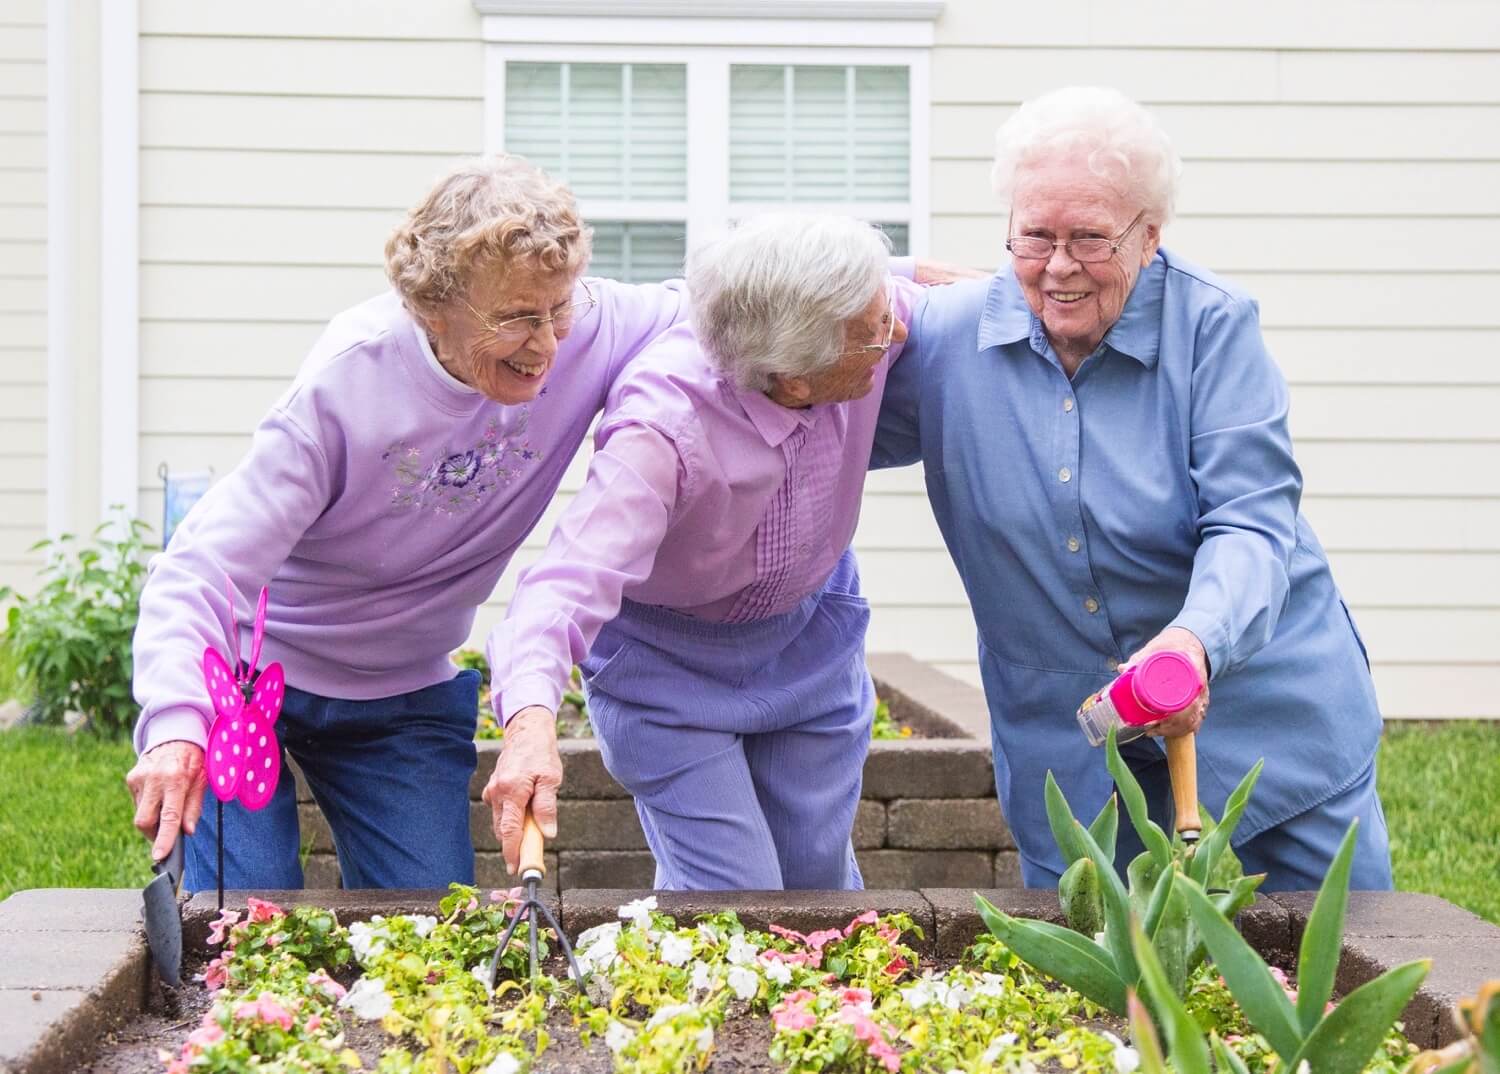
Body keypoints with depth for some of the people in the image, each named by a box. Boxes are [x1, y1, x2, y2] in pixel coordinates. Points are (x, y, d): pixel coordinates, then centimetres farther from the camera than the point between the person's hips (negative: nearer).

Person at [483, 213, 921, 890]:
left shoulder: (879, 313, -25)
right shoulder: (665, 428, -40)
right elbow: (575, 575, -52)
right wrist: (531, 720, -66)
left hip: (809, 632, 5)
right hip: (664, 652, -5)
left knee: (821, 880, 15)